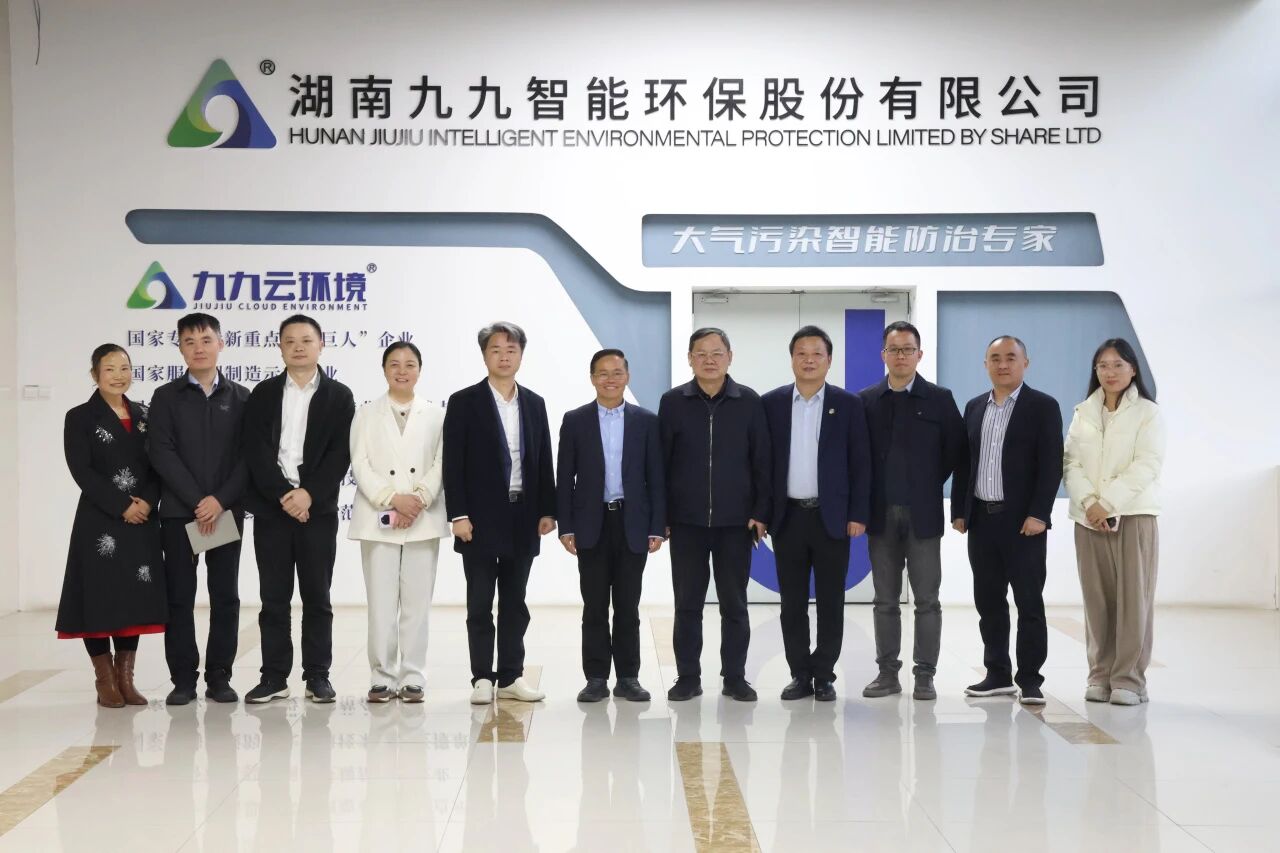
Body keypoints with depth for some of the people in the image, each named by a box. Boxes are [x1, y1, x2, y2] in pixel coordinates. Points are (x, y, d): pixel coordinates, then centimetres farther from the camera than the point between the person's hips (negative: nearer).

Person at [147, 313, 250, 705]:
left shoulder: (241, 397, 8)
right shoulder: (166, 397, 6)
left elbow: (248, 456, 1)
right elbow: (161, 453, -4)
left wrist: (221, 501, -12)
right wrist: (198, 500, -12)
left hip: (227, 510, 1)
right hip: (178, 511, 0)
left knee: (225, 596, 2)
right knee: (179, 596, 1)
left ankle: (219, 676, 9)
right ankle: (183, 678, 7)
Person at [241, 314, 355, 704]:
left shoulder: (339, 396, 5)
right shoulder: (263, 393, 8)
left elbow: (340, 453, -3)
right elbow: (256, 451, -1)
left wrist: (309, 494, -14)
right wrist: (283, 495, -12)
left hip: (318, 509, -1)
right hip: (271, 508, 1)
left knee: (317, 597, 4)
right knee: (273, 598, 4)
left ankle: (317, 676, 11)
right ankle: (274, 676, 10)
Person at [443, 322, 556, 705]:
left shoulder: (534, 404, 10)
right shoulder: (464, 402, -3)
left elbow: (544, 461, 11)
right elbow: (453, 463, -6)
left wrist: (547, 510, 4)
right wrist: (458, 515, -13)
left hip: (523, 517, 4)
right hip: (480, 517, -4)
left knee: (515, 603, 9)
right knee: (480, 604, 2)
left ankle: (511, 677, 15)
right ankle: (482, 678, 9)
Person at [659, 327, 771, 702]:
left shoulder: (748, 402, 1)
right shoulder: (673, 402, 1)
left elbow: (761, 460, 2)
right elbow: (660, 461, 3)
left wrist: (761, 512, -2)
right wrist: (659, 515, 0)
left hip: (736, 520, 0)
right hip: (686, 520, 0)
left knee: (734, 604, 6)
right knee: (687, 604, 6)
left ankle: (735, 677, 16)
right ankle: (687, 677, 15)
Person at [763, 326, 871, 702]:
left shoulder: (848, 404, 1)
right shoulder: (771, 403, 4)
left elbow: (860, 463, 0)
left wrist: (858, 514, -6)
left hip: (832, 517, -1)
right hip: (788, 516, 1)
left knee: (830, 601, 4)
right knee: (792, 601, 6)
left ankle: (824, 675, 14)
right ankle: (800, 674, 15)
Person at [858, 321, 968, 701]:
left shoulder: (940, 399, 1)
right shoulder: (865, 401, 6)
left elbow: (958, 454, 0)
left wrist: (958, 508, -4)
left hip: (924, 514, -2)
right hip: (881, 514, 2)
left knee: (927, 599, 2)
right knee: (885, 599, 7)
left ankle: (925, 674, 8)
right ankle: (887, 672, 14)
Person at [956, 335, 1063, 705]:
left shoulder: (1043, 407, -2)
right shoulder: (975, 407, 14)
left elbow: (1051, 465, -8)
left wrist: (1038, 514, -16)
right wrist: (960, 510, 7)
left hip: (1023, 521, -5)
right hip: (981, 520, 5)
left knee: (1029, 602, -1)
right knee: (988, 601, 9)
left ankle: (1029, 679, 4)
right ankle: (998, 674, 18)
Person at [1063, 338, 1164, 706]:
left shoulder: (1148, 412, 2)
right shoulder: (1083, 413, 13)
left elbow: (1146, 466, -8)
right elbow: (1071, 463, 6)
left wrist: (1108, 503, -15)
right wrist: (1088, 502, -11)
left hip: (1133, 514, -3)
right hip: (1088, 517, 3)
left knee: (1133, 598, -4)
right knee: (1097, 599, 3)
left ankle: (1129, 679, 0)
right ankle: (1100, 675, 10)